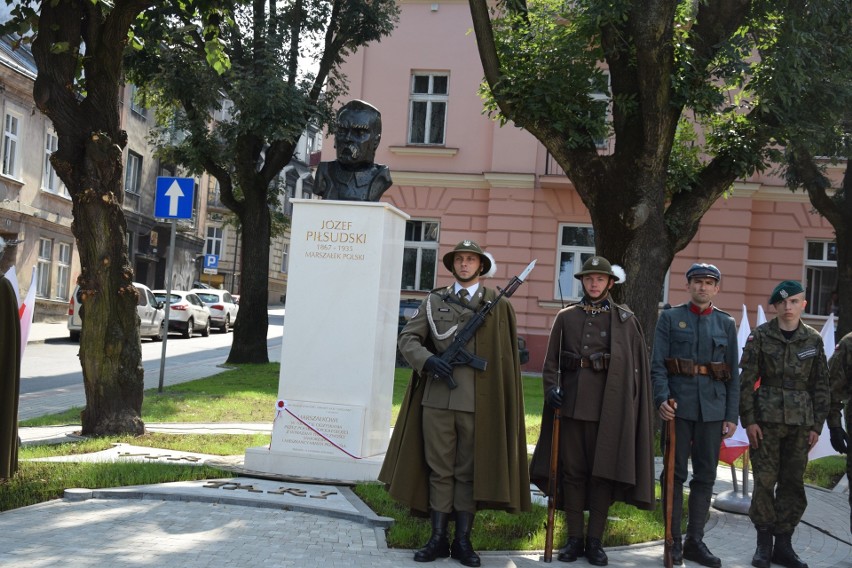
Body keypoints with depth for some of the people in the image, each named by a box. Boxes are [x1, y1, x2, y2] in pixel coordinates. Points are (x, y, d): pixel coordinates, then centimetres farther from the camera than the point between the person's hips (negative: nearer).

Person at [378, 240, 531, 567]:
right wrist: (427, 360, -14)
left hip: (479, 402, -1)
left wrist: (504, 403, 1)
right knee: (439, 470, 6)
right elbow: (407, 338, 5)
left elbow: (506, 357, 6)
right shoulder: (434, 301, 11)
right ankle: (438, 538, 15)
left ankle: (463, 540, 13)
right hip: (437, 398, 2)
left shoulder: (499, 306, 7)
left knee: (470, 472, 5)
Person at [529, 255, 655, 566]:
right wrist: (552, 387, -7)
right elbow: (551, 360, 10)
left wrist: (627, 402, -4)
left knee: (604, 472, 2)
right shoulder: (566, 317, 9)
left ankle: (595, 540, 12)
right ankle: (574, 538, 14)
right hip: (571, 404, 2)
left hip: (608, 406, -2)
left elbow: (636, 366, 3)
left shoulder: (625, 320, 4)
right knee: (572, 471, 5)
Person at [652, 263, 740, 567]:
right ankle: (674, 541, 9)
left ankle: (695, 540, 15)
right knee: (675, 473, 1)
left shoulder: (726, 324, 11)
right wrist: (662, 399, -16)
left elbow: (733, 374, 10)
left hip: (713, 410, 3)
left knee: (705, 476, 6)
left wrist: (732, 415, 4)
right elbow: (657, 364, -2)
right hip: (679, 406, -2)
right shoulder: (670, 318, 4)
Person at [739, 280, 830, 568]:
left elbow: (821, 385, 10)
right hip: (767, 419, -2)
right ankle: (764, 542, 9)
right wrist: (748, 420, -7)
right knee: (764, 480, -2)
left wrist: (816, 425, 5)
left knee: (793, 482, 5)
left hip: (801, 422, 2)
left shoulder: (813, 340, 6)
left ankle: (783, 544, 15)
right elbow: (746, 380, -2)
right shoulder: (760, 336, -1)